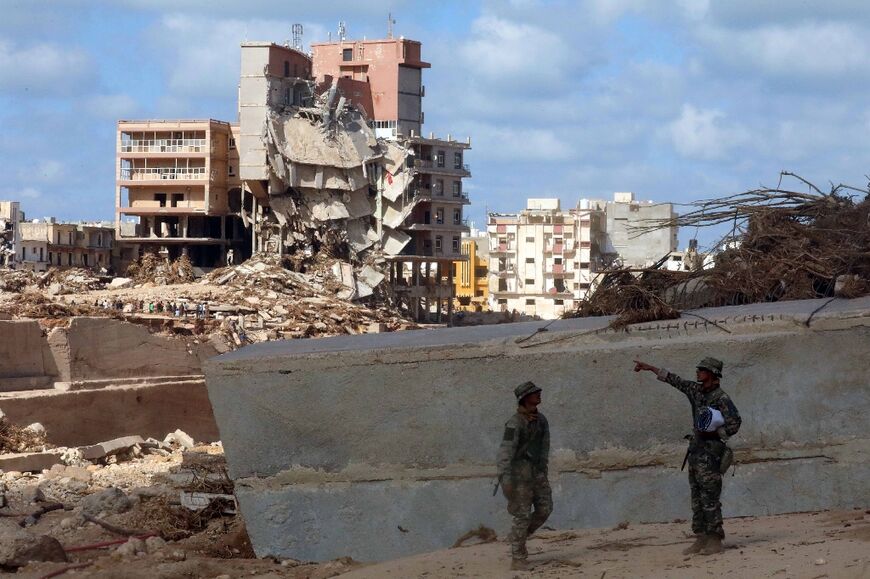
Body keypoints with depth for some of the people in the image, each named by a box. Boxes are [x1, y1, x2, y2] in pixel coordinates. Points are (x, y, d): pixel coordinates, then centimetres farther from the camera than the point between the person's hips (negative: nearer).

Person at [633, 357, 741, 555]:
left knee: (710, 498, -10)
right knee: (697, 498, 8)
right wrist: (649, 367, 22)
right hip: (695, 449, 8)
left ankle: (715, 540, -9)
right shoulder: (696, 390, 11)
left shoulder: (721, 399, -12)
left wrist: (714, 432, -20)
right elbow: (675, 380, 19)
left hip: (711, 450, -8)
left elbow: (734, 424, -13)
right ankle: (701, 539, 10)